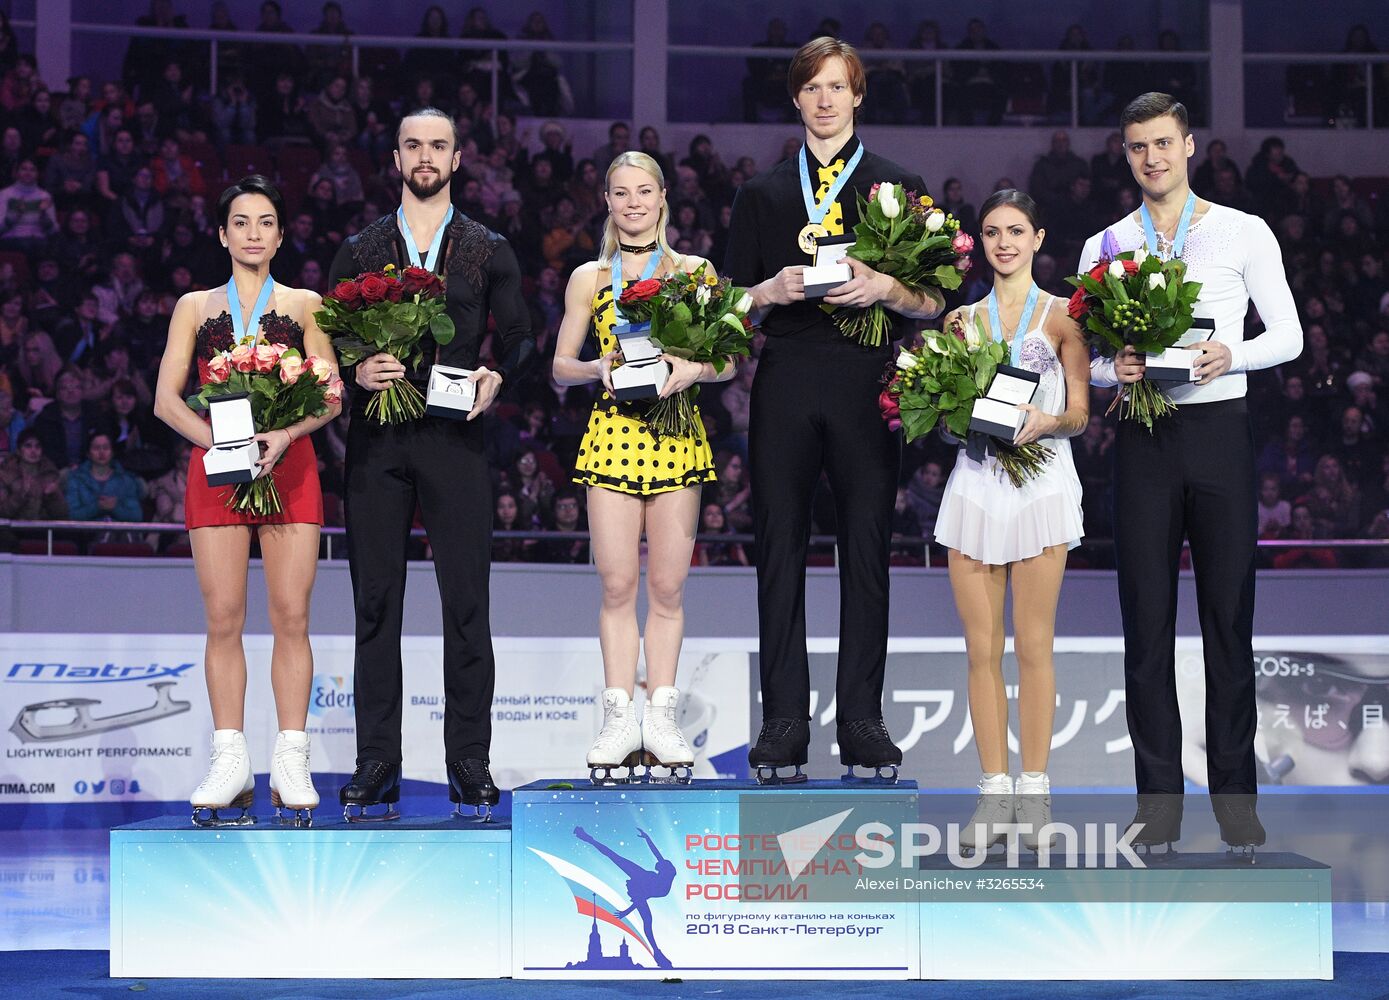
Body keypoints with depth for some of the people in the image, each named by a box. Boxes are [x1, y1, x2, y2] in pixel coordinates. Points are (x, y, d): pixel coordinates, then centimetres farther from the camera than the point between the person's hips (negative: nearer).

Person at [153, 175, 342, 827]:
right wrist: (219, 440, -12)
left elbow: (330, 397, 5)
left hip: (288, 466, -1)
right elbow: (166, 398, 6)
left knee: (291, 614, -6)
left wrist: (283, 436, -14)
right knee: (223, 618, -4)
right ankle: (230, 762, 0)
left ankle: (291, 765, -3)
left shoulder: (304, 305, 13)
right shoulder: (195, 307, 15)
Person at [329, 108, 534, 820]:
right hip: (376, 440, 1)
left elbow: (520, 339, 10)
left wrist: (497, 376, -11)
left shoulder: (489, 252, 12)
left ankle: (469, 764, 3)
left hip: (456, 439, -1)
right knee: (376, 606, 1)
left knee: (467, 606, -2)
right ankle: (376, 766, 5)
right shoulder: (359, 251, 13)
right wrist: (357, 371, -11)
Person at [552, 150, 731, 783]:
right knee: (617, 583, -4)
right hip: (612, 433, 0)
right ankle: (620, 719, 1)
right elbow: (560, 366, 11)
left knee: (668, 585, 0)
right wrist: (599, 369, -9)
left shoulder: (693, 271, 10)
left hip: (676, 435, 0)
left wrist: (693, 369, -12)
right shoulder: (589, 277, 12)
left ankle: (662, 718, 6)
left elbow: (727, 361, 8)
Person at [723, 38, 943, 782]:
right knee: (780, 549, -1)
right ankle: (784, 722, 3)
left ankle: (862, 720, 4)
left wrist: (885, 289, -13)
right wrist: (773, 289, -9)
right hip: (785, 386, 1)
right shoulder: (762, 194, 15)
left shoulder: (897, 185, 10)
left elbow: (932, 302, 6)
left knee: (866, 549, -1)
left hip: (866, 385, -1)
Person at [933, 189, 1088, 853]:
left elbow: (1080, 412, 3)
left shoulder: (1061, 316, 5)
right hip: (975, 481, 3)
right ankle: (994, 793, 6)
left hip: (1040, 482, -3)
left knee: (1033, 644, -2)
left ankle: (1034, 793, 4)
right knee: (982, 646, 1)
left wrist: (1045, 420, -17)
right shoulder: (964, 317, 14)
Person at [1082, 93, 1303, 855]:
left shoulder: (1244, 233, 3)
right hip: (1144, 440, 2)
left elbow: (1288, 336, 3)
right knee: (1147, 621, 2)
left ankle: (1235, 798, 10)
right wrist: (1115, 369, -11)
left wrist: (1230, 354, -16)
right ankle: (1159, 801, 9)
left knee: (1229, 617, 1)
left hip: (1219, 429, -2)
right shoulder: (1105, 247, 9)